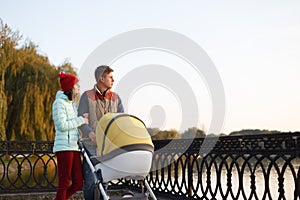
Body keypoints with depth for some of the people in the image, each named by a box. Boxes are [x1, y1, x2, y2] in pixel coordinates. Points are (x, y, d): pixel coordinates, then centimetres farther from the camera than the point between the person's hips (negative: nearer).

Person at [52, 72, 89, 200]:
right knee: (64, 184, -5)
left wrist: (83, 119, 10)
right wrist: (80, 120, -9)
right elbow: (62, 125, -15)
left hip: (74, 147, 9)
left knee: (78, 183, 5)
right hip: (64, 147, -9)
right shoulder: (59, 103, -6)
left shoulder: (72, 104, 21)